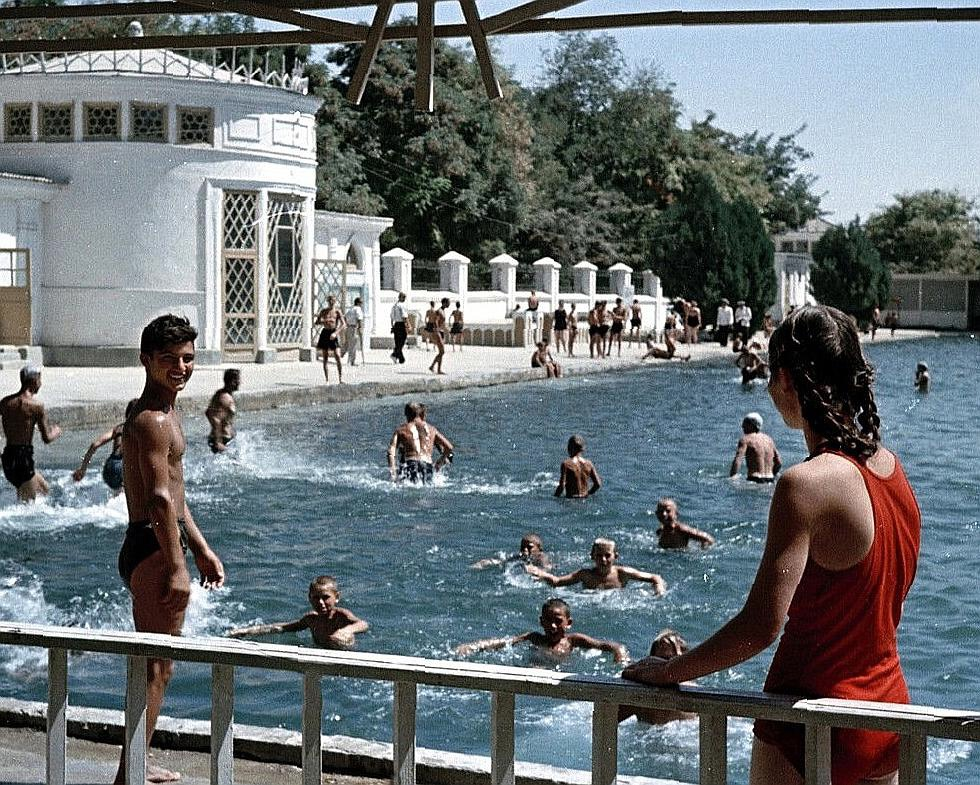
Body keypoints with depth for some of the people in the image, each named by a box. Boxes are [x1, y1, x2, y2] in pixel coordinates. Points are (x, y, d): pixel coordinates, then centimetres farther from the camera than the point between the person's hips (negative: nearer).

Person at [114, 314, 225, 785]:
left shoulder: (163, 412, 17)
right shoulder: (153, 420, -17)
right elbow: (159, 499, -23)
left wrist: (201, 550, 24)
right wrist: (177, 567, -24)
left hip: (157, 547, 11)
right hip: (153, 550, -11)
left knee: (153, 666, 18)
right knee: (156, 669, -7)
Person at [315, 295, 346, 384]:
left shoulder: (337, 311, 2)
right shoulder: (323, 311, 9)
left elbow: (342, 324, -7)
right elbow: (317, 322, 6)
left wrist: (335, 333, -19)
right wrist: (326, 321, -12)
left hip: (333, 334, -2)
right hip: (325, 333, 2)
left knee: (338, 356, -12)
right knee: (325, 358, 2)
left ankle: (341, 378, -8)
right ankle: (327, 380, 5)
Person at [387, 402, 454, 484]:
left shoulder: (401, 429, 13)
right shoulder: (431, 429, 20)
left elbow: (391, 452, -1)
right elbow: (449, 447, 13)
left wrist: (393, 474, -2)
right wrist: (437, 467, 23)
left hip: (409, 467, -2)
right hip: (427, 469, 2)